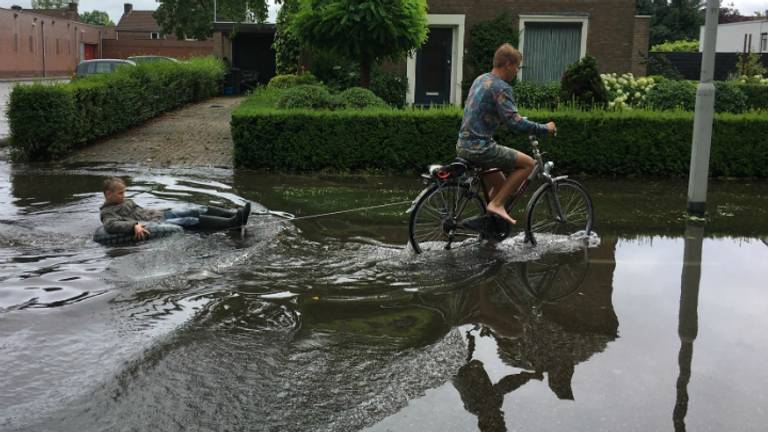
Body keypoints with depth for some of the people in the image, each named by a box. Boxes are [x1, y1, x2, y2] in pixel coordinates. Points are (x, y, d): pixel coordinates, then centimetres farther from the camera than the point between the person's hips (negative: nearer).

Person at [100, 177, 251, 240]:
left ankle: (234, 214, -20)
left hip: (159, 214, 9)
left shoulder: (124, 202, 24)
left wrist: (158, 212, 23)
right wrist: (134, 225, -38)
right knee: (191, 221, -22)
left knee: (197, 211, -10)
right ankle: (233, 222, -31)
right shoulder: (107, 212, -4)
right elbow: (110, 225, -25)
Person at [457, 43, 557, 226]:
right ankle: (496, 204, -4)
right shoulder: (501, 88, -15)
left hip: (463, 146, 9)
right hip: (480, 147, -9)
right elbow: (514, 122, -23)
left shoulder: (480, 79, 15)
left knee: (499, 185, 25)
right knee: (528, 163, 0)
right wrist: (545, 128, -11)